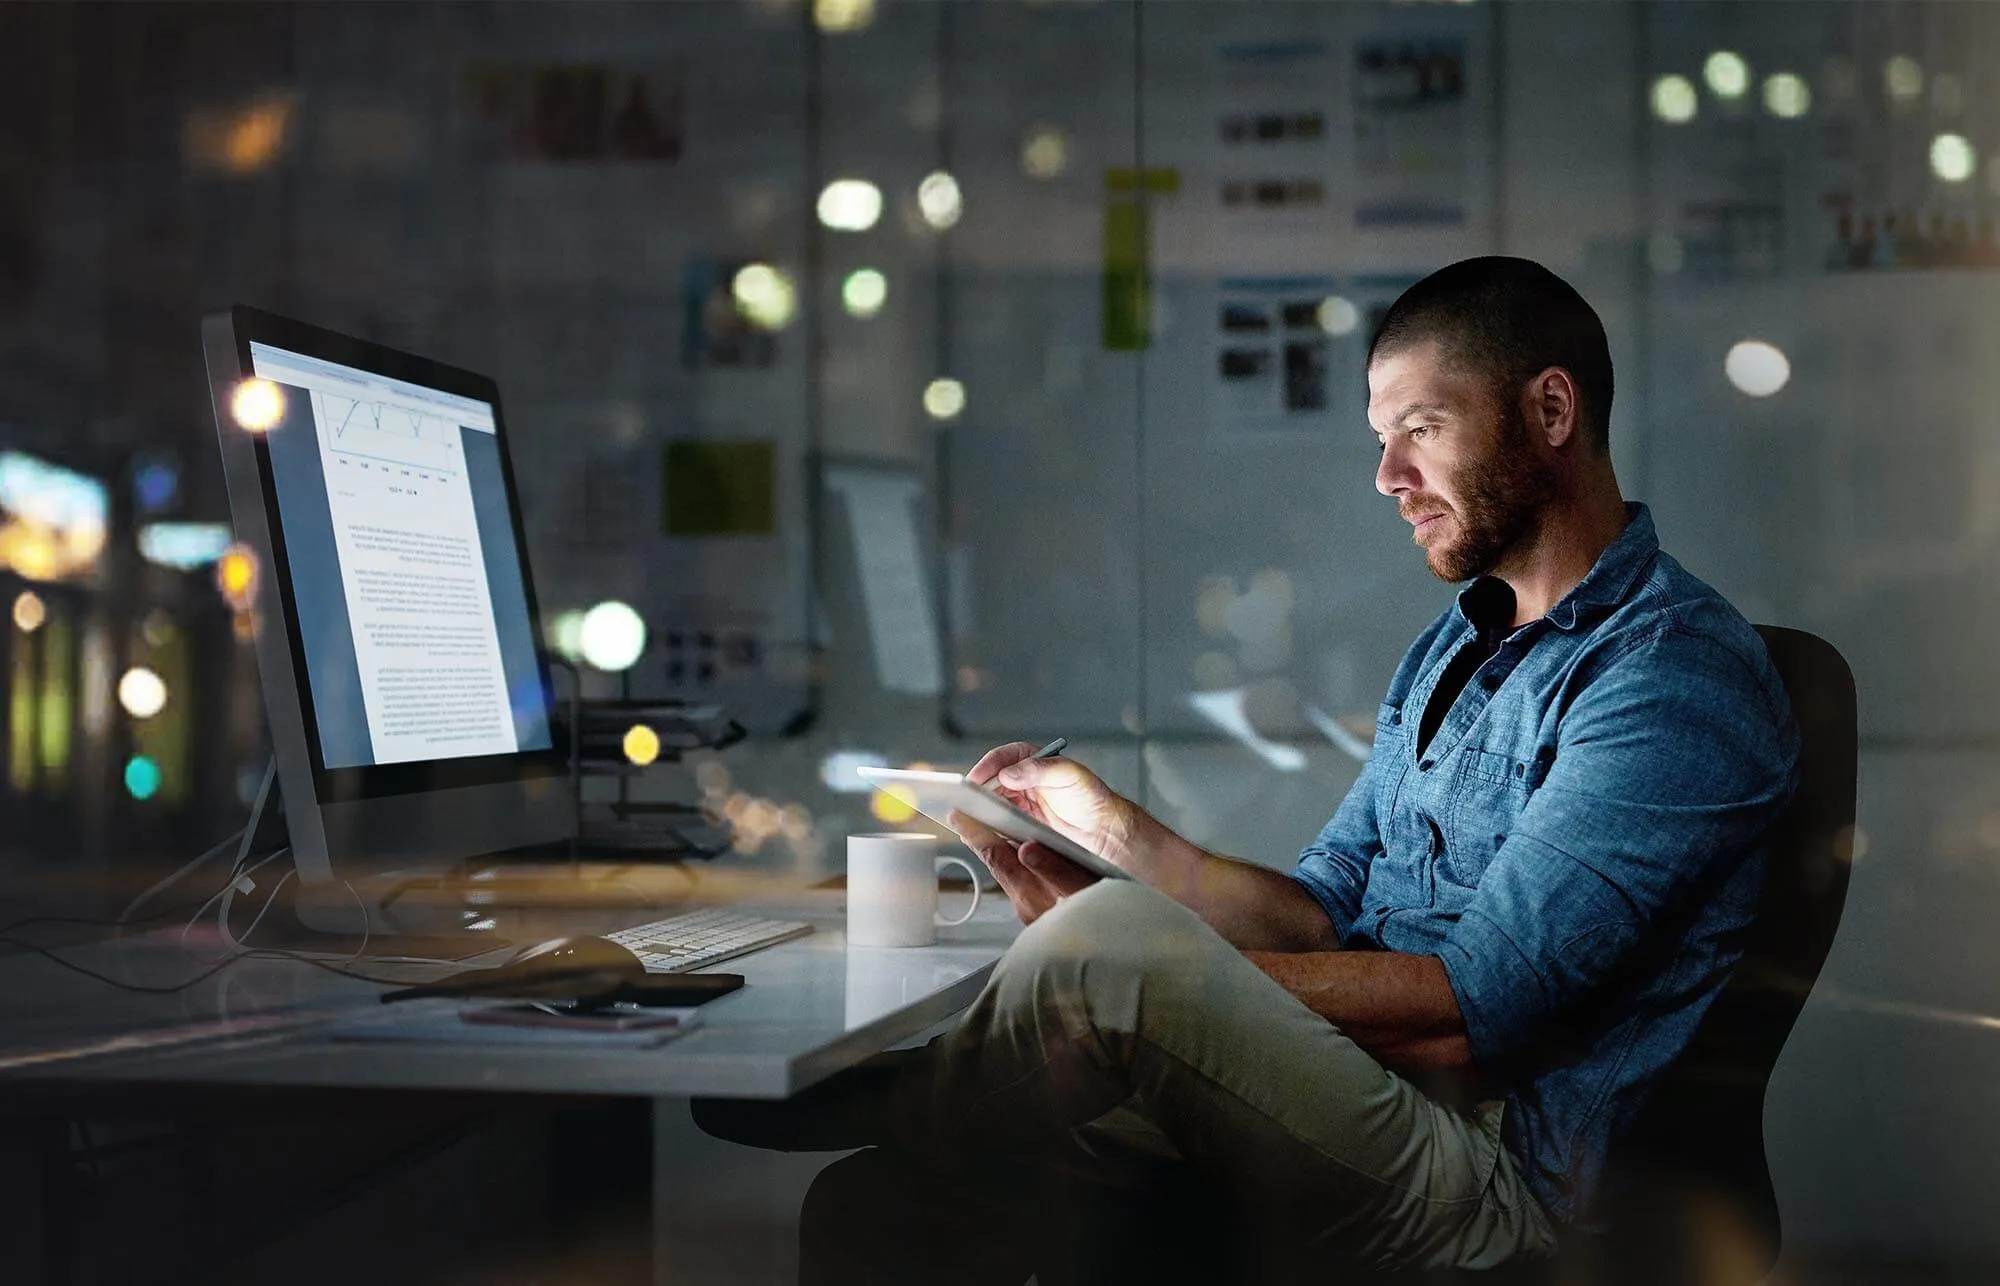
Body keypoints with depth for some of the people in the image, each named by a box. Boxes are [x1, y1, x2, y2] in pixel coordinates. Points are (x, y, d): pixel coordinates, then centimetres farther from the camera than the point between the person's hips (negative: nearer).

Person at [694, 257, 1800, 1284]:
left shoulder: (1673, 672, -10)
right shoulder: (1453, 648, 22)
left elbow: (1470, 1011, -17)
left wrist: (1135, 965, -16)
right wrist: (1121, 834, 1)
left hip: (1491, 1178, -8)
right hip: (1349, 1099, 8)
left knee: (1108, 946, -29)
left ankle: (893, 1104, 0)